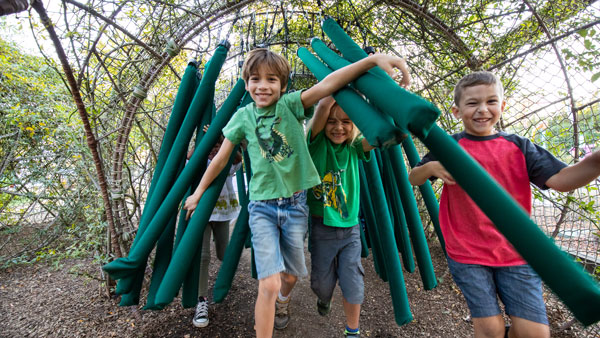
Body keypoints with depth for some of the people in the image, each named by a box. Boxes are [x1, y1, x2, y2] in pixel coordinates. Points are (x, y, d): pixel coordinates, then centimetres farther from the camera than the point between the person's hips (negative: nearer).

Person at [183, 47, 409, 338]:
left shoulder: (291, 104, -5)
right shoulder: (243, 117, 0)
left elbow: (327, 84, -20)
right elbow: (220, 159, 8)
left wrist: (373, 59, -32)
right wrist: (198, 192, 14)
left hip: (295, 204, 1)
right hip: (262, 207, 0)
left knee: (290, 276, 18)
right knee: (269, 283, -9)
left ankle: (281, 301, 53)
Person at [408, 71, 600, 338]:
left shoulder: (518, 146, 2)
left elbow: (561, 179, -8)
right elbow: (413, 179, -2)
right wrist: (430, 167, -24)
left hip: (516, 253, 2)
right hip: (466, 254, -2)